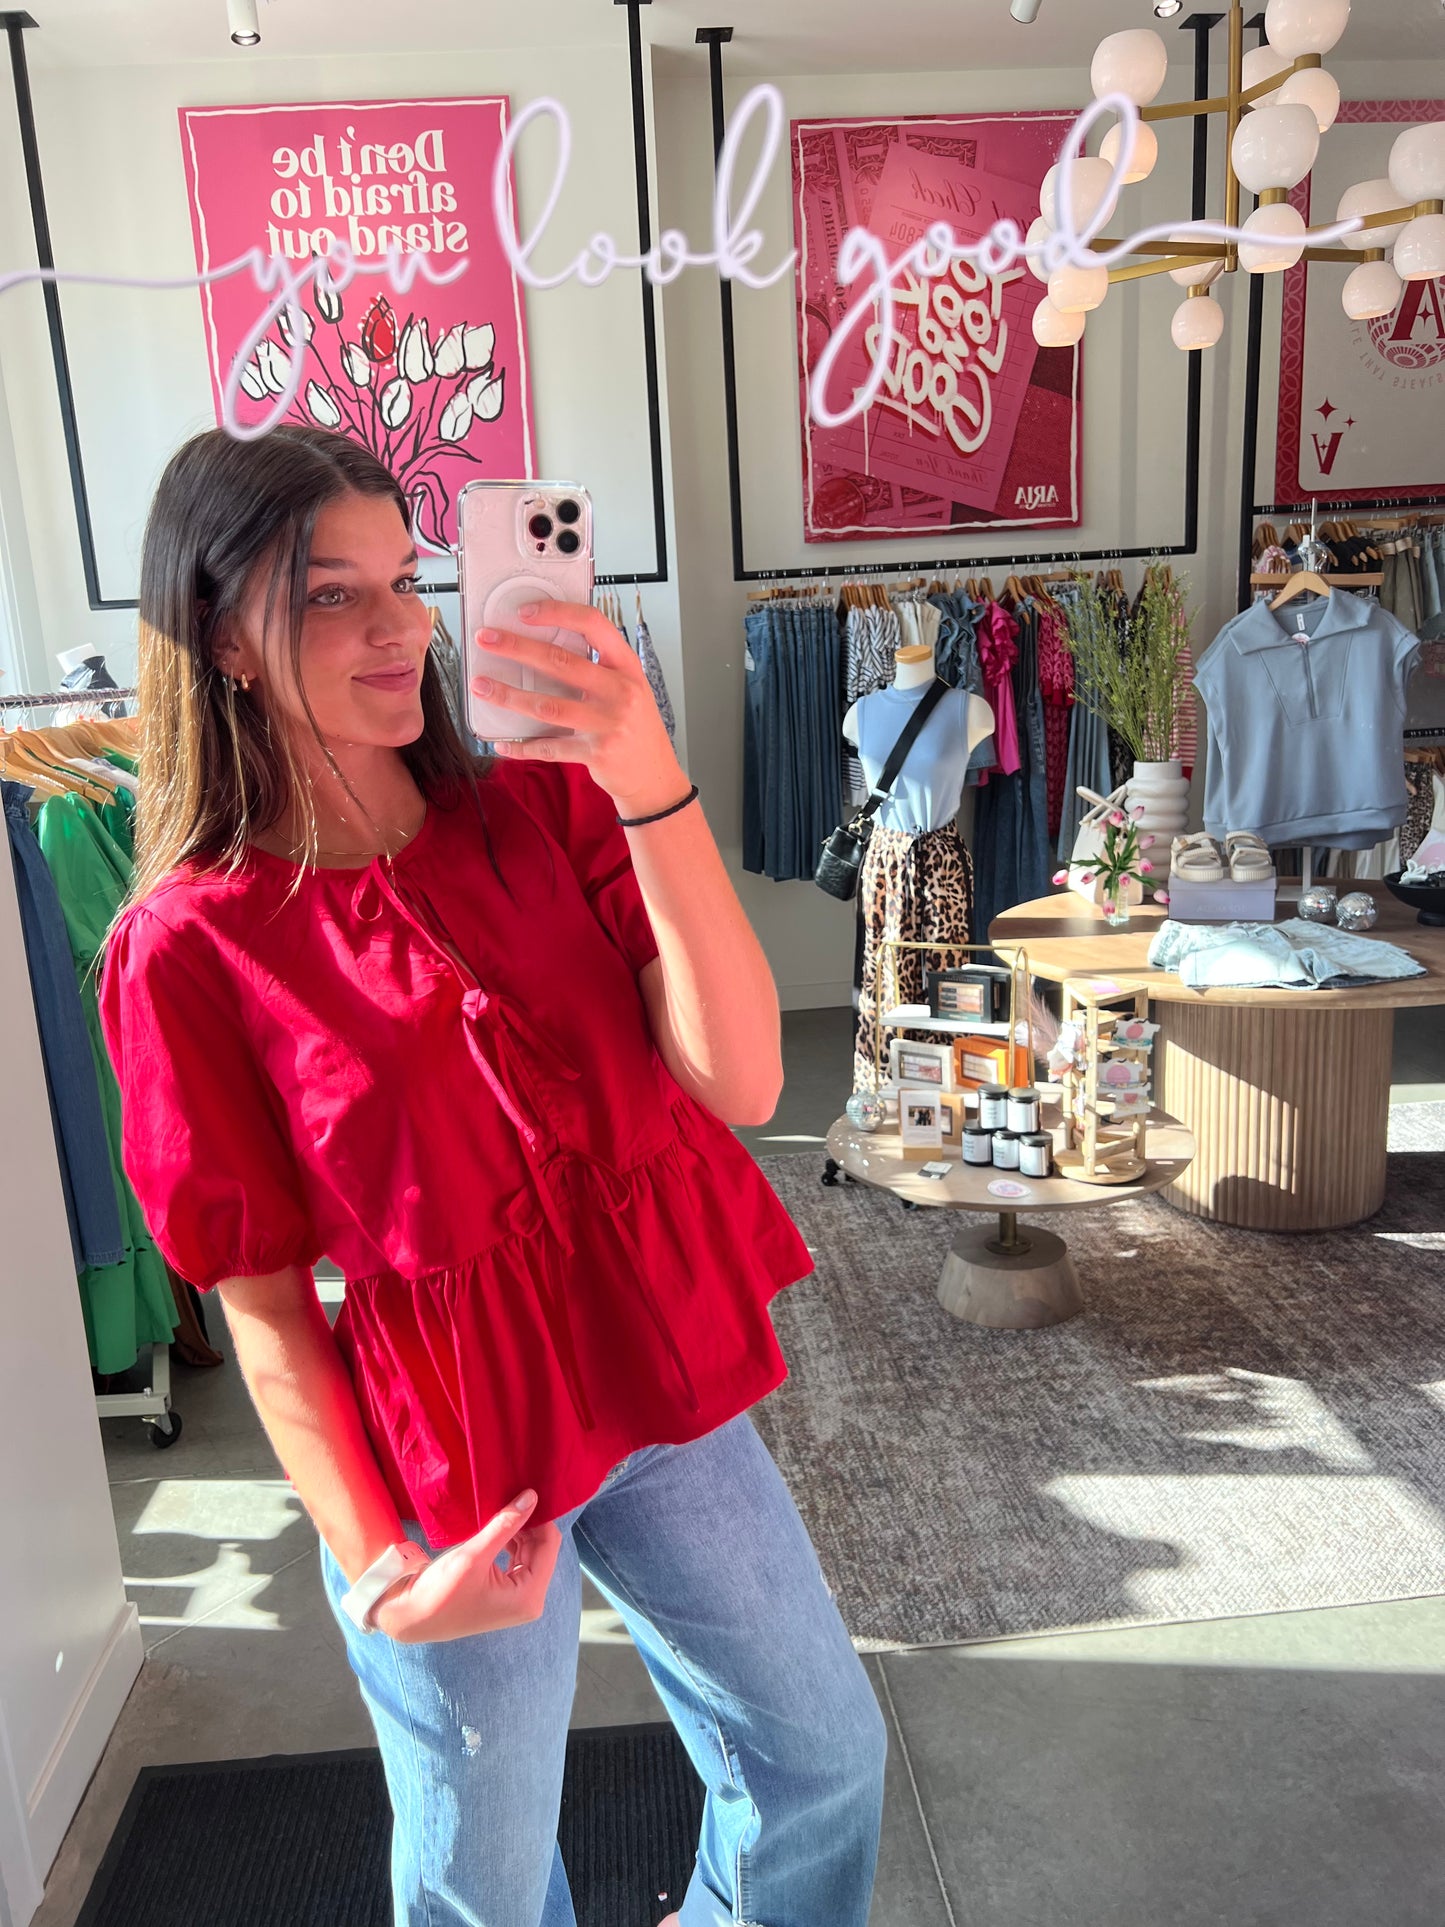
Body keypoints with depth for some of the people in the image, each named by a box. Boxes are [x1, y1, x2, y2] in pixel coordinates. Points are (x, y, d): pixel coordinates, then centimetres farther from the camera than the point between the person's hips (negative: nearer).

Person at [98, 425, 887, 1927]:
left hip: (667, 1384, 4)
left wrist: (649, 785, -29)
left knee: (822, 1758, 22)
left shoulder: (543, 807, -5)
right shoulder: (188, 950, -14)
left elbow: (739, 1082, -18)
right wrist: (378, 1565, -17)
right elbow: (264, 1307, -8)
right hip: (451, 1464, -3)